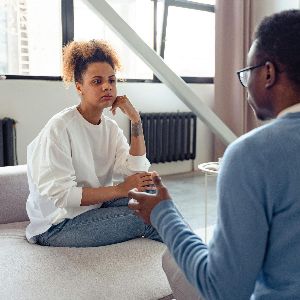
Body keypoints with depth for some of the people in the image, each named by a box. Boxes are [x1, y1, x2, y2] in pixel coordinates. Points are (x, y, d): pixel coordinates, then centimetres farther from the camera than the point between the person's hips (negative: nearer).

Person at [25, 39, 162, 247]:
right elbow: (60, 195, -23)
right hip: (57, 226, -7)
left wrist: (136, 121, -14)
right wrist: (120, 189, -22)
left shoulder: (111, 127, 3)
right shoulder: (59, 128, -18)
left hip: (96, 207, 7)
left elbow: (135, 173, -9)